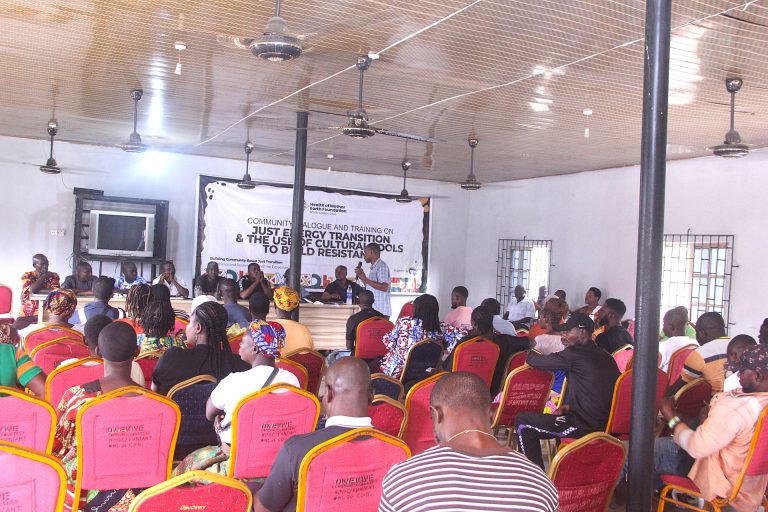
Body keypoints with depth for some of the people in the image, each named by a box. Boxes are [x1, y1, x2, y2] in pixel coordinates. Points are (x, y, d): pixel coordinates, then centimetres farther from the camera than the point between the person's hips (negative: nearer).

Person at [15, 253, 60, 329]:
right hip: (28, 312, 0)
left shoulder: (54, 276, 5)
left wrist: (35, 290, -12)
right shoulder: (27, 276, 2)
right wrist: (44, 276, -9)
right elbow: (31, 289, -18)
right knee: (15, 327, -25)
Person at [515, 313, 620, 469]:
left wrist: (529, 354, 16)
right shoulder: (606, 356, 11)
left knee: (522, 422, 2)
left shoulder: (576, 353, -14)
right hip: (607, 425, 9)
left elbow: (538, 361, -6)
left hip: (586, 427, -9)